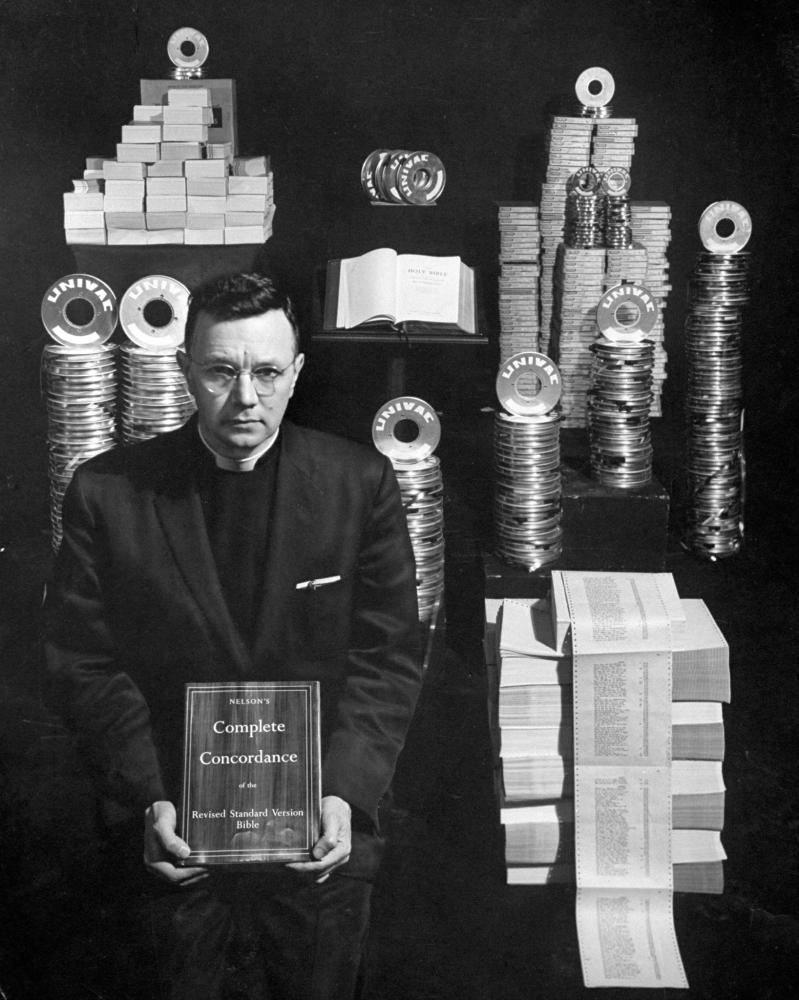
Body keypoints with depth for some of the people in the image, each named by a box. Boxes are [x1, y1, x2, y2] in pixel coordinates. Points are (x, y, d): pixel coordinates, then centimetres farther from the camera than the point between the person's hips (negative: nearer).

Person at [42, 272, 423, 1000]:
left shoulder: (361, 484, -8)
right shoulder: (108, 491, -8)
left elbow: (389, 658, -6)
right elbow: (84, 662, -6)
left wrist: (345, 793, -18)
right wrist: (150, 799, -16)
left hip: (322, 834, 1)